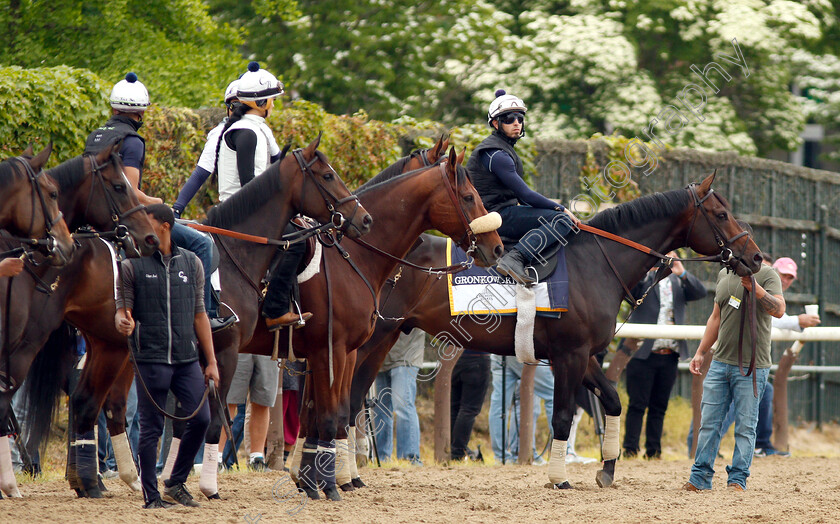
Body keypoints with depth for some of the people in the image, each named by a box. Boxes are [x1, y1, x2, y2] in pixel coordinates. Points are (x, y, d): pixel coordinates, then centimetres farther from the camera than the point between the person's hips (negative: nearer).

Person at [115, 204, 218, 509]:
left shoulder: (191, 263, 11)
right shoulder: (132, 265, 2)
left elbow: (199, 314, 13)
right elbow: (123, 308, 0)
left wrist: (211, 362, 11)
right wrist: (122, 321, -26)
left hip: (187, 359, 3)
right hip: (150, 359, -3)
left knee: (201, 418, -3)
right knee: (151, 429, -2)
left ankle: (176, 483, 14)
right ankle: (151, 496, 6)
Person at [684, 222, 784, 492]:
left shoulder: (766, 274, -4)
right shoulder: (724, 275, 15)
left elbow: (779, 310, -19)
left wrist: (756, 289, -33)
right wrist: (700, 352, 20)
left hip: (752, 366, -6)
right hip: (720, 362, 6)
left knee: (745, 426, -3)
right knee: (709, 422, 4)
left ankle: (738, 478, 1)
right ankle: (700, 477, 8)